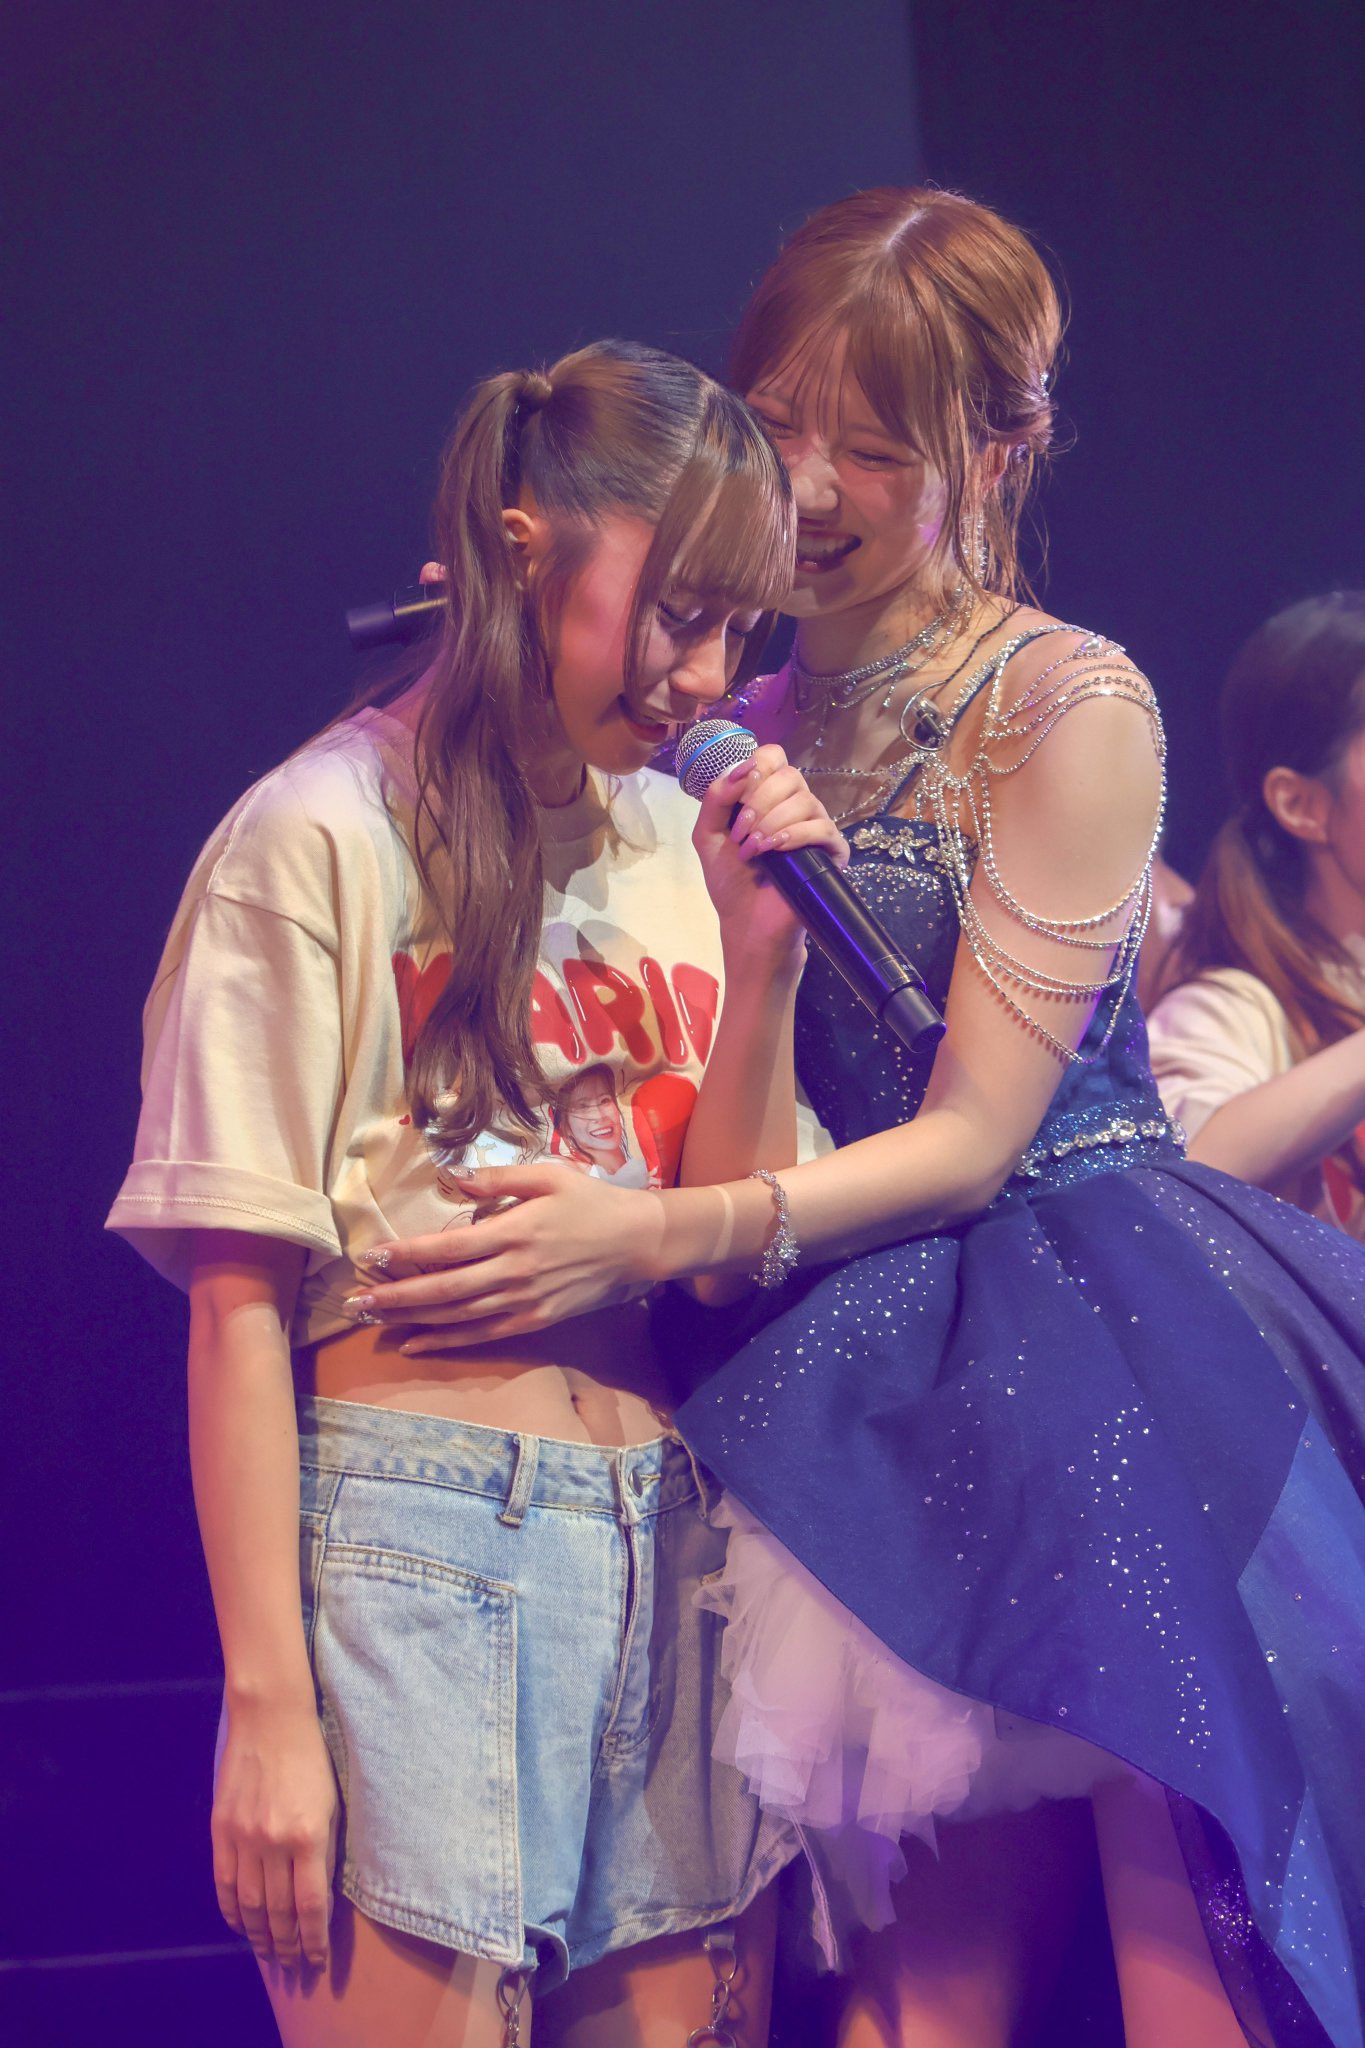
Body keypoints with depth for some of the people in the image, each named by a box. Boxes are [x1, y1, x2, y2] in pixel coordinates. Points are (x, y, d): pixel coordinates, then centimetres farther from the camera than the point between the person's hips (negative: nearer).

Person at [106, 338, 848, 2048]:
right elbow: (239, 1300, -8)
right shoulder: (327, 838, -4)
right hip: (422, 1534, -6)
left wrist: (757, 966, -2)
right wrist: (268, 1701, -13)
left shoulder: (677, 844, 14)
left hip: (665, 1546, 6)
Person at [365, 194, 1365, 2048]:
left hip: (1111, 1350, -5)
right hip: (899, 1395, 6)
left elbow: (976, 1132, -9)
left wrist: (654, 1233, -18)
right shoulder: (761, 729, 14)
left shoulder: (1069, 708, -7)